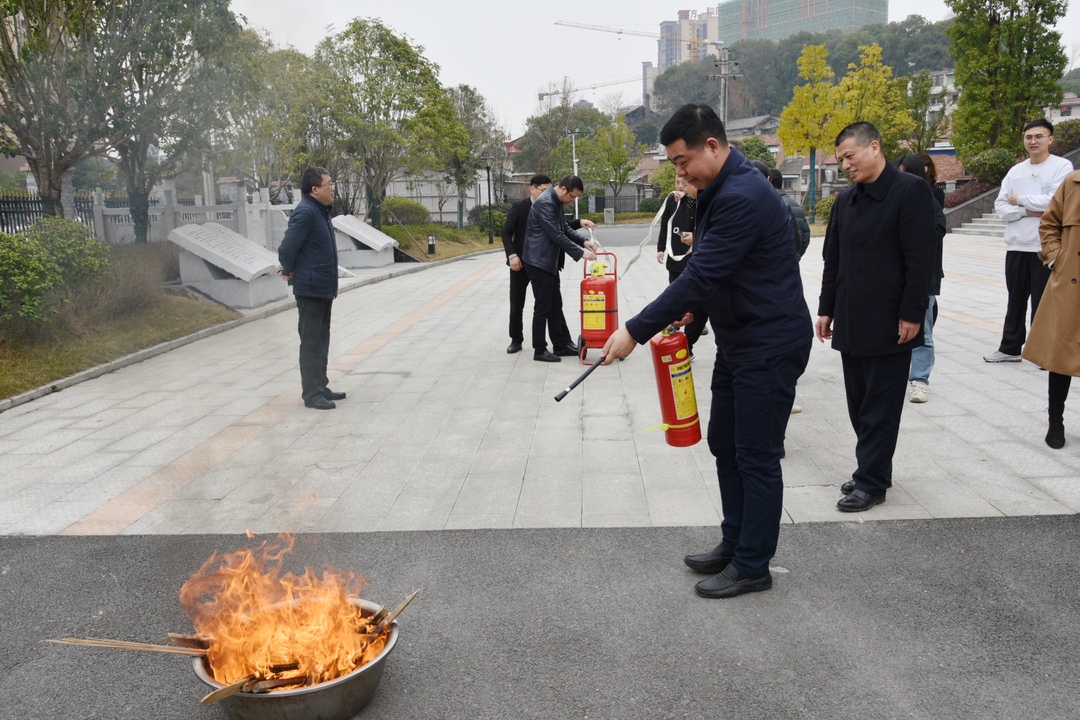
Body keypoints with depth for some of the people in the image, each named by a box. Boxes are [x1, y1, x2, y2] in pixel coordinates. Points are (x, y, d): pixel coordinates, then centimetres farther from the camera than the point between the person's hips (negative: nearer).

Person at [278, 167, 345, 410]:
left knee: (321, 341, 15)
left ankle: (320, 387, 24)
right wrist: (290, 271, -5)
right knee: (311, 342, -3)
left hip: (324, 288, 9)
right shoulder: (305, 212, -19)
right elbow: (287, 248, -22)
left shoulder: (321, 211, 12)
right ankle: (311, 393, 3)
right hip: (310, 288, -9)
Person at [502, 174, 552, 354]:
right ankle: (516, 340, 19)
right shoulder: (519, 207, -5)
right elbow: (507, 233, -9)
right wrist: (512, 255, -21)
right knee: (516, 305, 6)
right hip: (521, 262, -2)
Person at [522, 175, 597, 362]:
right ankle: (539, 350, 6)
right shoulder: (545, 203, -21)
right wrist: (580, 253, -22)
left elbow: (564, 229, 20)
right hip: (539, 262, -10)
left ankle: (561, 345, 22)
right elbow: (556, 235, -25)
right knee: (543, 307, -3)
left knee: (555, 305, 14)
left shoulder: (556, 202, 10)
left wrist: (583, 241, 5)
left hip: (549, 262, 10)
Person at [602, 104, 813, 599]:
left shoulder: (742, 197, -24)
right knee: (724, 443, 16)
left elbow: (701, 276, -28)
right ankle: (734, 545, 30)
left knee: (756, 456, 0)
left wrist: (636, 331, -25)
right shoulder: (720, 191, 10)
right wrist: (690, 309, 6)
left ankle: (752, 567, 14)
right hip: (738, 340, 11)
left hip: (770, 345, -10)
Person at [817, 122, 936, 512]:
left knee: (880, 408, 1)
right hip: (851, 324, 7)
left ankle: (871, 481, 9)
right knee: (860, 405, 12)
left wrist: (911, 315, -15)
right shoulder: (845, 200, 12)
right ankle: (872, 470, 24)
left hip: (889, 325, -6)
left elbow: (920, 259, -12)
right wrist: (827, 309, 12)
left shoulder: (911, 191, -8)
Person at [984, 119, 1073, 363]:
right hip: (1016, 246, 5)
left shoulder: (1062, 166, -3)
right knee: (1016, 300, 12)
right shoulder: (1015, 171, 11)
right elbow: (1001, 207, 4)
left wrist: (1020, 199, -6)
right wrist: (1028, 211, -12)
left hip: (1046, 247, -5)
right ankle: (1010, 348, 20)